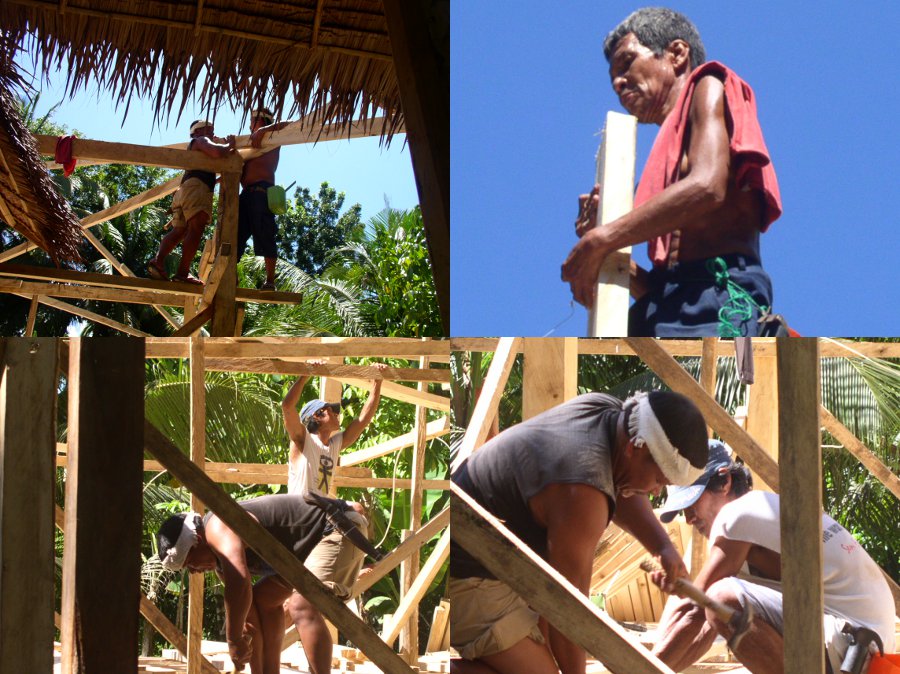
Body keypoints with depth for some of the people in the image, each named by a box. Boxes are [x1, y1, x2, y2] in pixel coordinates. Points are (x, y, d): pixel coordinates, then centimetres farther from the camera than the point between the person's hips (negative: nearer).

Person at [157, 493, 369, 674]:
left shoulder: (218, 528, -23)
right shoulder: (220, 555, 9)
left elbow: (239, 585, -37)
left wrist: (233, 641, -26)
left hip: (341, 528, -12)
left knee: (302, 606, -28)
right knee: (261, 600, 19)